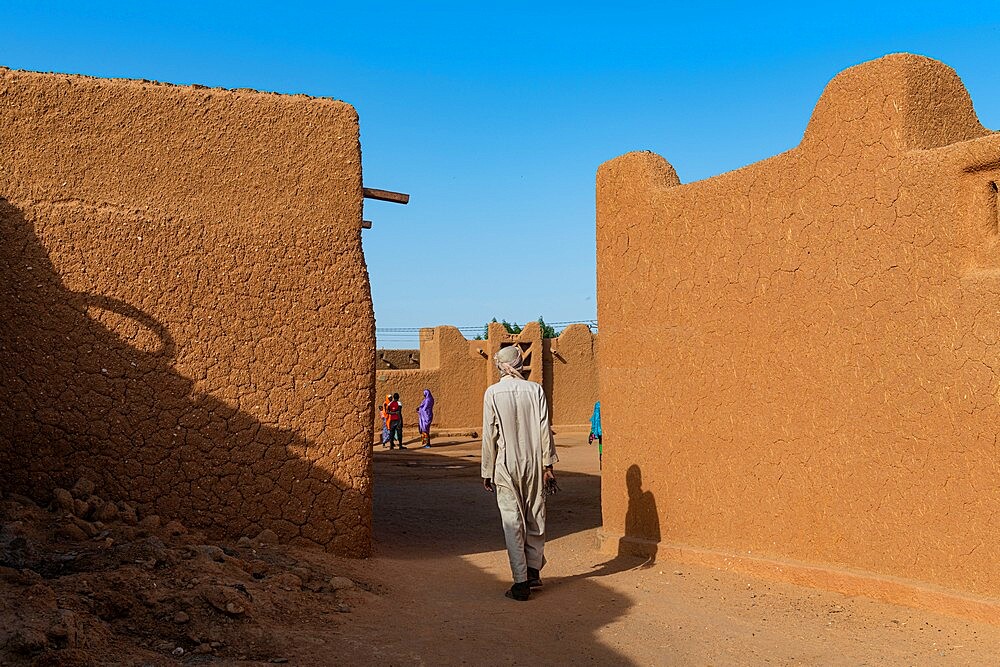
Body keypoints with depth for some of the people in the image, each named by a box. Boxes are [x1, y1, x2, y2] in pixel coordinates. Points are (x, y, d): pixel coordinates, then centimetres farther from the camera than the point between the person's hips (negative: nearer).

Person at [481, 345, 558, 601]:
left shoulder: (493, 393, -5)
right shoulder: (535, 389, 0)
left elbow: (489, 435, -4)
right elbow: (544, 429, -2)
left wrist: (487, 472, 4)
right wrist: (548, 466, 3)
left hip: (506, 465, -2)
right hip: (534, 463, 2)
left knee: (513, 523, 1)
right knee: (536, 518, 15)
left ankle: (521, 582, 1)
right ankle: (533, 570, 24)